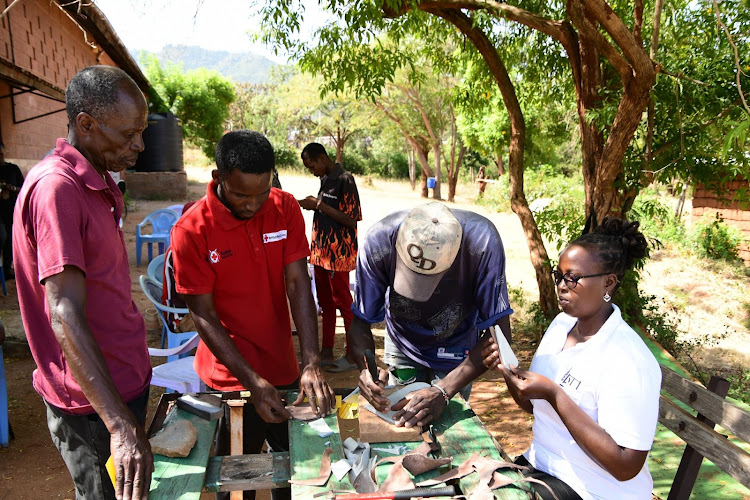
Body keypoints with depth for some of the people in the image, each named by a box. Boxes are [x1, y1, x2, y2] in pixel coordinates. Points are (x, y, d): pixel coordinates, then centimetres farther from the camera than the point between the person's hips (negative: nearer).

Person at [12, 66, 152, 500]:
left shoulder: (99, 183, 10)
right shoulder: (56, 187, -21)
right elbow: (65, 316, -28)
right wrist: (120, 425, -32)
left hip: (124, 382, 9)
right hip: (93, 403, -9)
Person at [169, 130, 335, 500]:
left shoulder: (285, 209, -6)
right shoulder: (191, 230, -16)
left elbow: (298, 284, -11)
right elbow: (204, 316, -14)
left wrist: (311, 364, -20)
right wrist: (252, 381, -20)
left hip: (283, 370, 3)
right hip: (229, 379, -3)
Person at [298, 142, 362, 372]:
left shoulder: (344, 180, -14)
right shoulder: (326, 180, 13)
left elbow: (351, 220, -19)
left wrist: (319, 205, -18)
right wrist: (312, 205, 5)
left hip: (338, 255, -9)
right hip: (321, 252, 9)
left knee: (344, 303, 1)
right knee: (326, 304, 14)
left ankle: (352, 355, 13)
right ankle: (327, 352, 25)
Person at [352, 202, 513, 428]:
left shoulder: (482, 242, -37)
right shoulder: (378, 241, -34)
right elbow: (361, 321, -23)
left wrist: (442, 392, -40)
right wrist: (366, 368, -43)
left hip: (457, 347, -1)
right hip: (402, 345, 1)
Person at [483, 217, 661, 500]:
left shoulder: (630, 363, -24)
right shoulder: (562, 323, 0)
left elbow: (626, 466, -25)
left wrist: (554, 394, -28)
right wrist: (508, 370, -11)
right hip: (540, 464, 7)